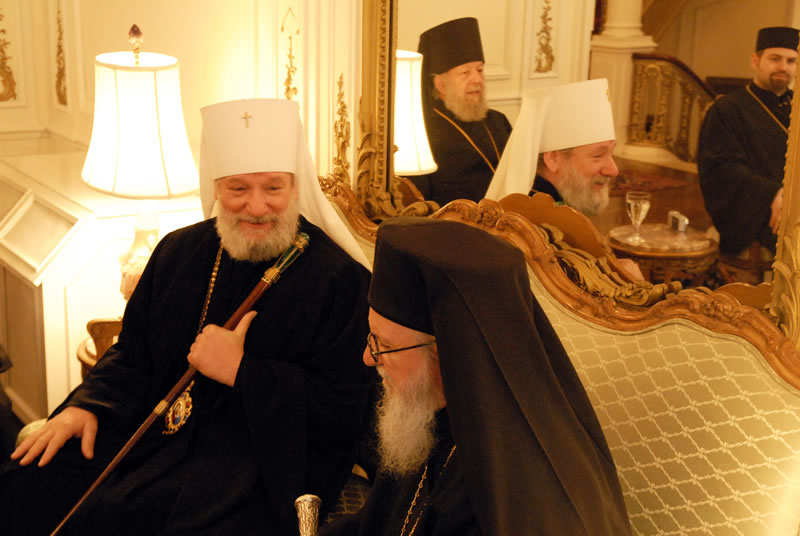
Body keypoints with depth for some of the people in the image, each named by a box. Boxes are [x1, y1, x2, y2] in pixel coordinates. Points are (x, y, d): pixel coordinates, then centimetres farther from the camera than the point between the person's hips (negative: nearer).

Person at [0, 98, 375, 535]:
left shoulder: (339, 279, -10)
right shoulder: (179, 251, 10)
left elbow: (342, 409, -14)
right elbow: (133, 355, 18)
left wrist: (240, 370, -18)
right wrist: (87, 404, -1)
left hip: (257, 458, -5)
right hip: (153, 431, 6)